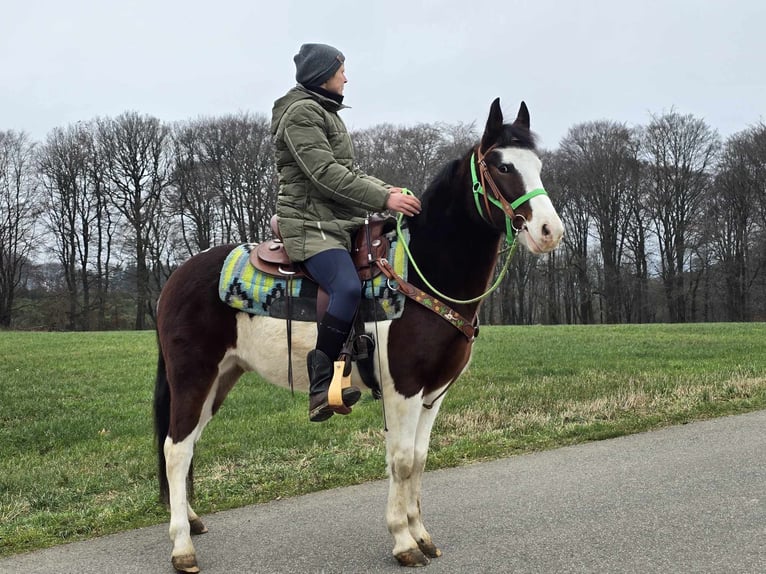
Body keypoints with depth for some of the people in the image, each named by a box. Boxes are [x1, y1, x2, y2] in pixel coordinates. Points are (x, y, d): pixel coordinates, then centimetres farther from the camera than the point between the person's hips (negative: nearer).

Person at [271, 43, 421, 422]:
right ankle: (321, 389, -30)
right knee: (348, 289, -32)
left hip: (340, 222, 11)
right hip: (311, 224, -11)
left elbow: (348, 171, 25)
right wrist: (383, 199, -21)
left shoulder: (326, 113, 25)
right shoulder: (302, 112, -8)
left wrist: (388, 191, 8)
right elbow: (326, 174, -19)